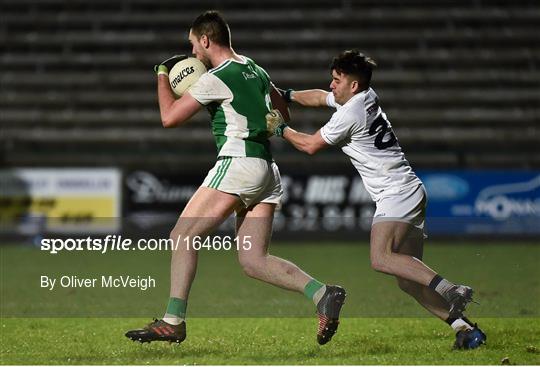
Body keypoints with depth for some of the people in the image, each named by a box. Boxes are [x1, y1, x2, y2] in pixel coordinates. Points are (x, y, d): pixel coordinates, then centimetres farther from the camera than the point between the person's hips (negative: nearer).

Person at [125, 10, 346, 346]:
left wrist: (162, 75, 9)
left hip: (238, 164, -8)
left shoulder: (215, 79, -8)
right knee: (253, 260, 4)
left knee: (183, 236, -4)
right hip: (268, 171, 8)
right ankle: (321, 293, -12)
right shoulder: (255, 70, 17)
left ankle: (173, 322, -9)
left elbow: (169, 117, -4)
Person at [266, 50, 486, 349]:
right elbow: (320, 97, 35)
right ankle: (464, 327, -3)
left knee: (380, 258, -28)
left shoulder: (349, 114, -10)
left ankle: (451, 291, -38)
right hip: (411, 193, 10)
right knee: (407, 279, 4)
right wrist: (285, 95, 33)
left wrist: (280, 129, 15)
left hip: (397, 194, -10)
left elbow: (310, 145, 1)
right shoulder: (367, 97, 17)